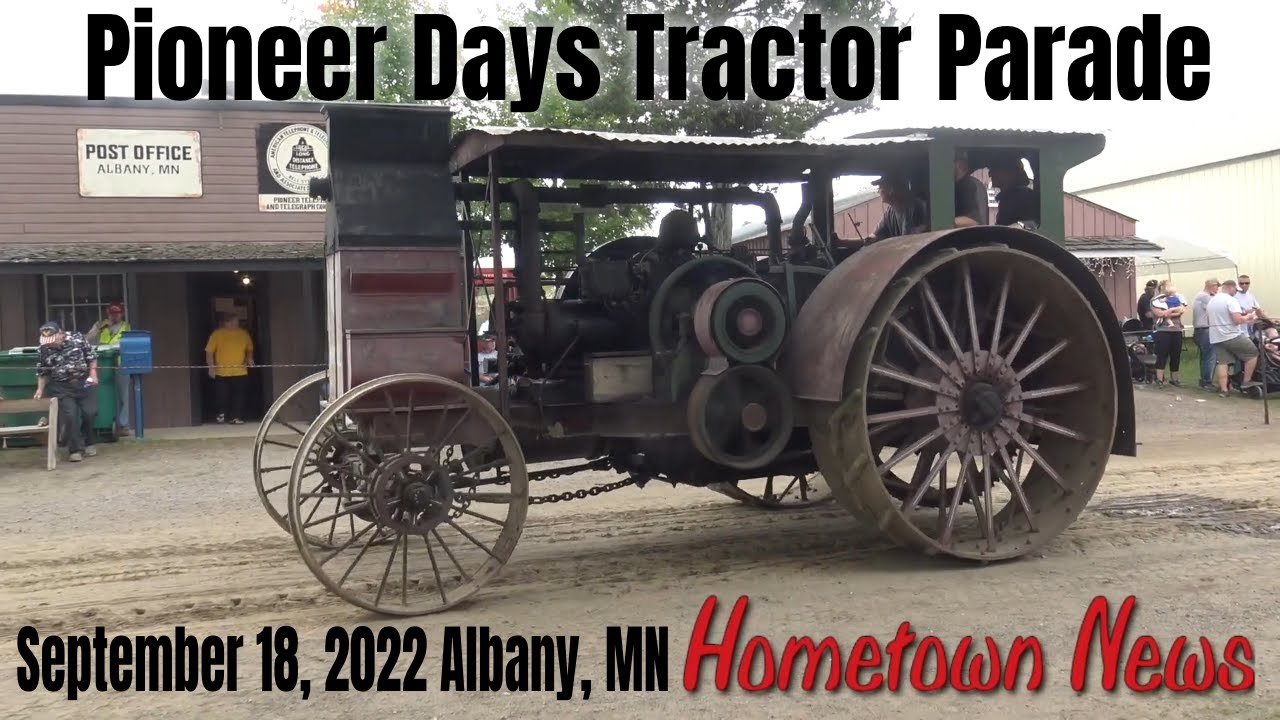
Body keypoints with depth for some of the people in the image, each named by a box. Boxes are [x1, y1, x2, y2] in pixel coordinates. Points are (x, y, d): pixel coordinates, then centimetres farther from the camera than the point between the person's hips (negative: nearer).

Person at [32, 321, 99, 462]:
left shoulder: (77, 338, -9)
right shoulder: (44, 349, -6)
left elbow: (91, 356, 0)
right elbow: (42, 372, 4)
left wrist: (93, 374, -10)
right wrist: (40, 389, -5)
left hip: (84, 383, 0)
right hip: (61, 387, 0)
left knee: (90, 413, 1)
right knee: (68, 416, -8)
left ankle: (88, 443, 23)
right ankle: (75, 449, 1)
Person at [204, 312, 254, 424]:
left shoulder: (244, 333, 5)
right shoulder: (217, 334, -5)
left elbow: (250, 349, 19)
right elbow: (209, 352, -5)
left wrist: (249, 358, 1)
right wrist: (211, 367, -11)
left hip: (240, 372, 2)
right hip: (221, 372, -2)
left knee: (239, 396, -1)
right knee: (221, 395, 3)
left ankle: (236, 417, 6)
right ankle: (222, 414, 29)